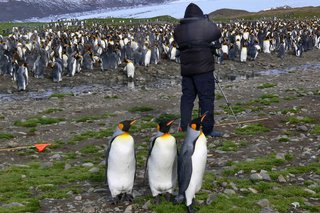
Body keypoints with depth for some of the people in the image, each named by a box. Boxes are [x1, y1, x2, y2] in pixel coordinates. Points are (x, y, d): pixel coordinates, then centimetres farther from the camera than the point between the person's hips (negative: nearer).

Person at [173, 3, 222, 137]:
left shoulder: (178, 28, 7)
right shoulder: (205, 25, -5)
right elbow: (218, 34, 10)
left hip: (186, 69, 5)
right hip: (203, 67, -5)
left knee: (187, 96, 12)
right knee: (206, 98, -1)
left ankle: (184, 127, 14)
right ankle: (207, 129, -1)